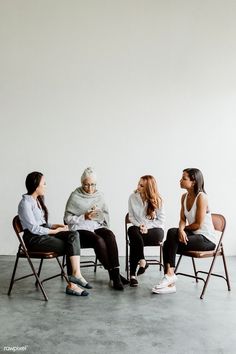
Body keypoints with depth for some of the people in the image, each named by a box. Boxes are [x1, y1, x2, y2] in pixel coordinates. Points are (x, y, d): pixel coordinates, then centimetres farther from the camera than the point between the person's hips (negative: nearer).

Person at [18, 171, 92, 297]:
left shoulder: (37, 200, 17)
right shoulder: (25, 203, -12)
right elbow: (33, 228, -17)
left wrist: (55, 225, 1)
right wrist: (54, 231, -12)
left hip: (44, 234, 8)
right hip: (34, 239, -8)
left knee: (74, 235, -18)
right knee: (71, 246, -20)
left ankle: (75, 276, -26)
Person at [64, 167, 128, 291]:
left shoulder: (99, 195, 12)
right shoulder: (75, 196, 0)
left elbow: (106, 215, 15)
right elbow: (67, 219, -2)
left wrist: (99, 214, -9)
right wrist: (84, 217, -16)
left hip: (97, 226, 4)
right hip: (80, 229, -3)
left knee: (110, 235, -31)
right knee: (98, 240, -33)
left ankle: (115, 273, -32)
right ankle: (113, 274, -24)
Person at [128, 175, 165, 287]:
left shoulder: (157, 200, -3)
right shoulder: (133, 197, 1)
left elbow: (161, 220, -4)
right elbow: (131, 217, 6)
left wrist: (147, 227, -15)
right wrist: (139, 225, -12)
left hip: (154, 230, -2)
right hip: (138, 229, 2)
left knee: (135, 240, -33)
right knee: (132, 230, -35)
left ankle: (133, 274, -26)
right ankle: (142, 261, -31)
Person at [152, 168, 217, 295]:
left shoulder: (201, 197, -17)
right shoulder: (184, 197, 6)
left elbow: (198, 224, -18)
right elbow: (182, 220, 4)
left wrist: (183, 229, -3)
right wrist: (181, 230, -18)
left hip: (207, 239, -7)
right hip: (193, 235, 7)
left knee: (172, 232, -24)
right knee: (168, 244, -16)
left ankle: (170, 274, -15)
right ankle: (170, 283, -13)